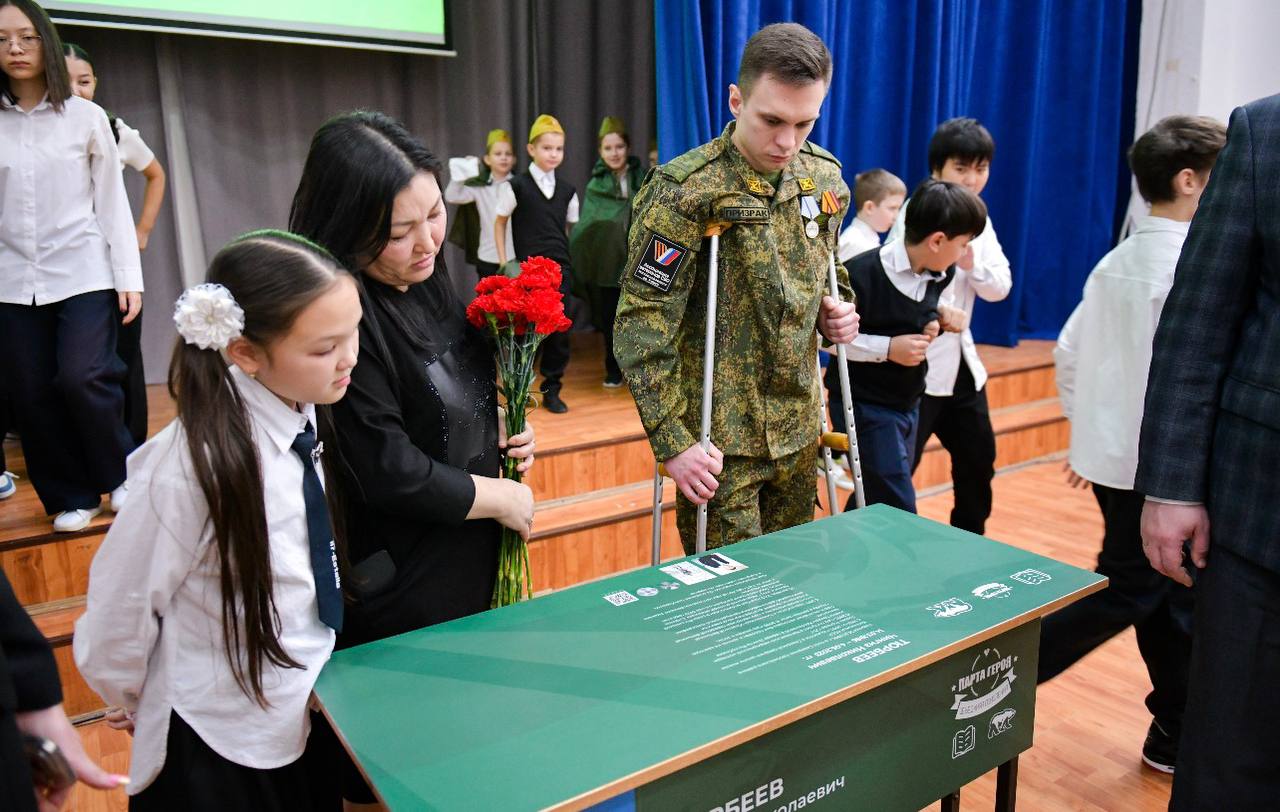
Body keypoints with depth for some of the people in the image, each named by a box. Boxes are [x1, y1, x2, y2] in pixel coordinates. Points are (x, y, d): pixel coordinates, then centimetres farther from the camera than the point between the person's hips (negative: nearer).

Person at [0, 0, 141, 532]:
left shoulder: (85, 117, 2)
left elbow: (111, 201, 2)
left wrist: (128, 276, -3)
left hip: (84, 274, -2)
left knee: (82, 379, -16)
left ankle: (122, 473, 10)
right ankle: (72, 496, 20)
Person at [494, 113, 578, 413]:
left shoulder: (567, 191, 8)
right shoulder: (517, 186, -2)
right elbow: (499, 223, 6)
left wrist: (568, 256, 9)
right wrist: (504, 261, 1)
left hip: (560, 267, 3)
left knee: (559, 327, 1)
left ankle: (552, 388, 13)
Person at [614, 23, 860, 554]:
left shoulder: (824, 179, 2)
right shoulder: (687, 191, -17)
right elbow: (641, 330, -17)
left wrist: (836, 310, 0)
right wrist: (672, 442, -20)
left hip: (797, 428, 6)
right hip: (719, 436, -6)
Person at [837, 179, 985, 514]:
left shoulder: (939, 275, 0)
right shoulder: (862, 273, -22)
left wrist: (937, 317, -4)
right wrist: (887, 348, -21)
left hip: (907, 403, 8)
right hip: (865, 406, -7)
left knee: (874, 499, 16)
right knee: (899, 513, -7)